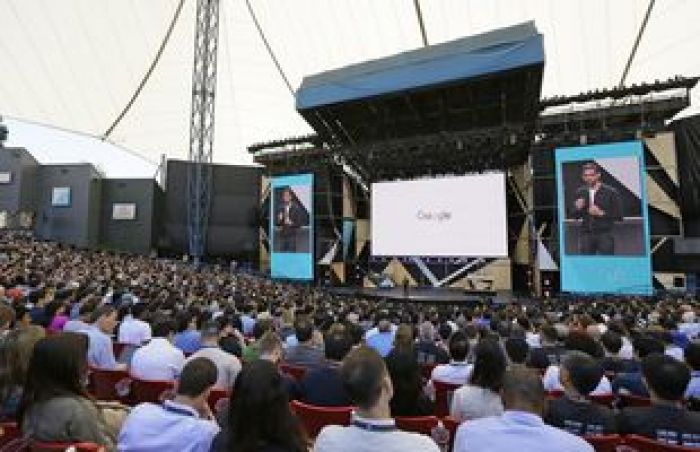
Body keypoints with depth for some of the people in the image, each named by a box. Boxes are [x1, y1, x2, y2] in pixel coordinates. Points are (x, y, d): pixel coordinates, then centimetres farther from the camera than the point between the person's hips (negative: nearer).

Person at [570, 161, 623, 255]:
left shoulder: (610, 192, -1)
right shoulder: (580, 192, 7)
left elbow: (619, 216, -3)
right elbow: (575, 216, 11)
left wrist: (601, 213, -16)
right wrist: (578, 208, -9)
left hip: (605, 235, -2)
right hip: (586, 235, 2)